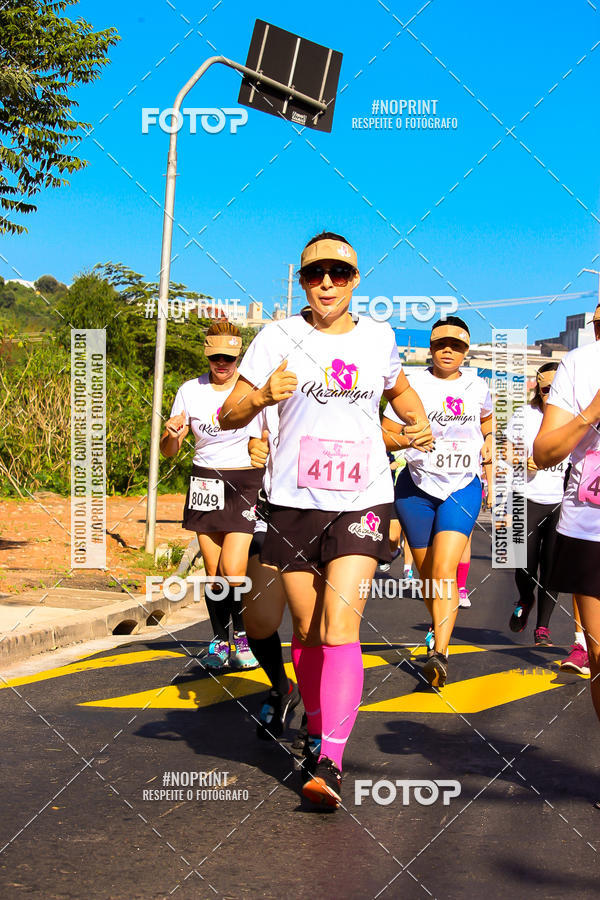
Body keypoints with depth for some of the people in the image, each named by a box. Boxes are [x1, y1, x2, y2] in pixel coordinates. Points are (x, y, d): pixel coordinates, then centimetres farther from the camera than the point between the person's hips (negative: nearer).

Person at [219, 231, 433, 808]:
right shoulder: (279, 337, 0)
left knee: (340, 626, -15)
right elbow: (228, 417, -3)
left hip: (362, 500, 0)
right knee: (306, 631, 10)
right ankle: (316, 730, 33)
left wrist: (419, 423, 8)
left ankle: (329, 763, -18)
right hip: (295, 501, 1)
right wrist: (262, 396, -23)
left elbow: (399, 390, 29)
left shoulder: (378, 337, 7)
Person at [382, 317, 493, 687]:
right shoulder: (413, 383, -3)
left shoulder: (478, 387, 6)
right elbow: (386, 432, -4)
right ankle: (439, 632, 37)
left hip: (463, 487, 0)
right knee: (426, 573, 11)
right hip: (418, 487, 1)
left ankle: (440, 653, -24)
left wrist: (488, 440, 13)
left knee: (444, 570, -18)